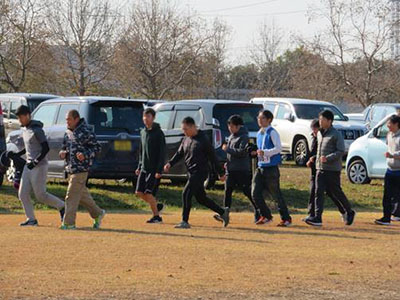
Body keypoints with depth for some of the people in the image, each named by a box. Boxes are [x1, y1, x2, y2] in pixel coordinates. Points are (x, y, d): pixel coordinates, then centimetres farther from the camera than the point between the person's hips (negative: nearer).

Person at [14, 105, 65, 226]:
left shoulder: (37, 130, -15)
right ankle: (31, 219, 9)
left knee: (41, 195, -6)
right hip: (28, 166, 9)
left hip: (39, 166, -9)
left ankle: (62, 206, 13)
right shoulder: (24, 129, 13)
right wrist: (17, 155, 13)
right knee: (23, 194, 3)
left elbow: (46, 148, -19)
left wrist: (35, 162, -24)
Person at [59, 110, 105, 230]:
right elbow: (65, 147, 24)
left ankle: (69, 223, -5)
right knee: (82, 194, 15)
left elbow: (96, 147, -9)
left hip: (81, 168, -8)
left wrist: (85, 154, -24)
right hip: (71, 168, 8)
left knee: (72, 196, -9)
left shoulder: (86, 131, -10)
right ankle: (97, 213, 30)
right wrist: (63, 153, 0)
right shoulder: (68, 132, 14)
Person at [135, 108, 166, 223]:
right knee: (139, 192, 3)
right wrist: (139, 167, 16)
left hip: (154, 169, -7)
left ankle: (156, 216, 3)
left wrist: (159, 170, -19)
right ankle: (157, 206, 22)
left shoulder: (158, 133, -11)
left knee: (149, 193, -10)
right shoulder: (143, 132, 11)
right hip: (144, 168, 7)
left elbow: (162, 153, -14)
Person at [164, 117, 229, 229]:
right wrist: (170, 163, -1)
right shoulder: (186, 139, 9)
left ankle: (185, 221, -9)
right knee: (201, 198, 13)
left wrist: (220, 172, -5)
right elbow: (179, 153, 16)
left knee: (186, 194, -15)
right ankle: (222, 212, 26)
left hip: (200, 172, -8)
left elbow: (212, 156, -8)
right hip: (191, 172, 8)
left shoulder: (203, 139, -12)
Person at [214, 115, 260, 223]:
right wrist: (227, 162, 14)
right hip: (231, 169, 8)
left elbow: (242, 152, -23)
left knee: (247, 191, -1)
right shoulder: (231, 136, 15)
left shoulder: (244, 137, -12)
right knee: (228, 191, -1)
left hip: (242, 170, -8)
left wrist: (227, 149, -18)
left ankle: (258, 212, 12)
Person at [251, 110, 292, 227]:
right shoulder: (259, 133, 16)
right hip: (260, 167, 8)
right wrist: (256, 152, 7)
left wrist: (265, 152, -26)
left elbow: (278, 148, -20)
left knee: (276, 194, -3)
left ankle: (286, 218, 8)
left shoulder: (272, 133, -9)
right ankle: (266, 216, 14)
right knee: (255, 193, -1)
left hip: (271, 168, -8)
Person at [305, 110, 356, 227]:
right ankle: (317, 218, -12)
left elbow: (341, 151, -15)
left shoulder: (336, 135, -10)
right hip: (320, 169, 6)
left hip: (332, 169, -6)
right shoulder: (320, 134, 13)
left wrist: (327, 158, -25)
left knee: (336, 193, 4)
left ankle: (349, 212, 24)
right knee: (318, 192, -6)